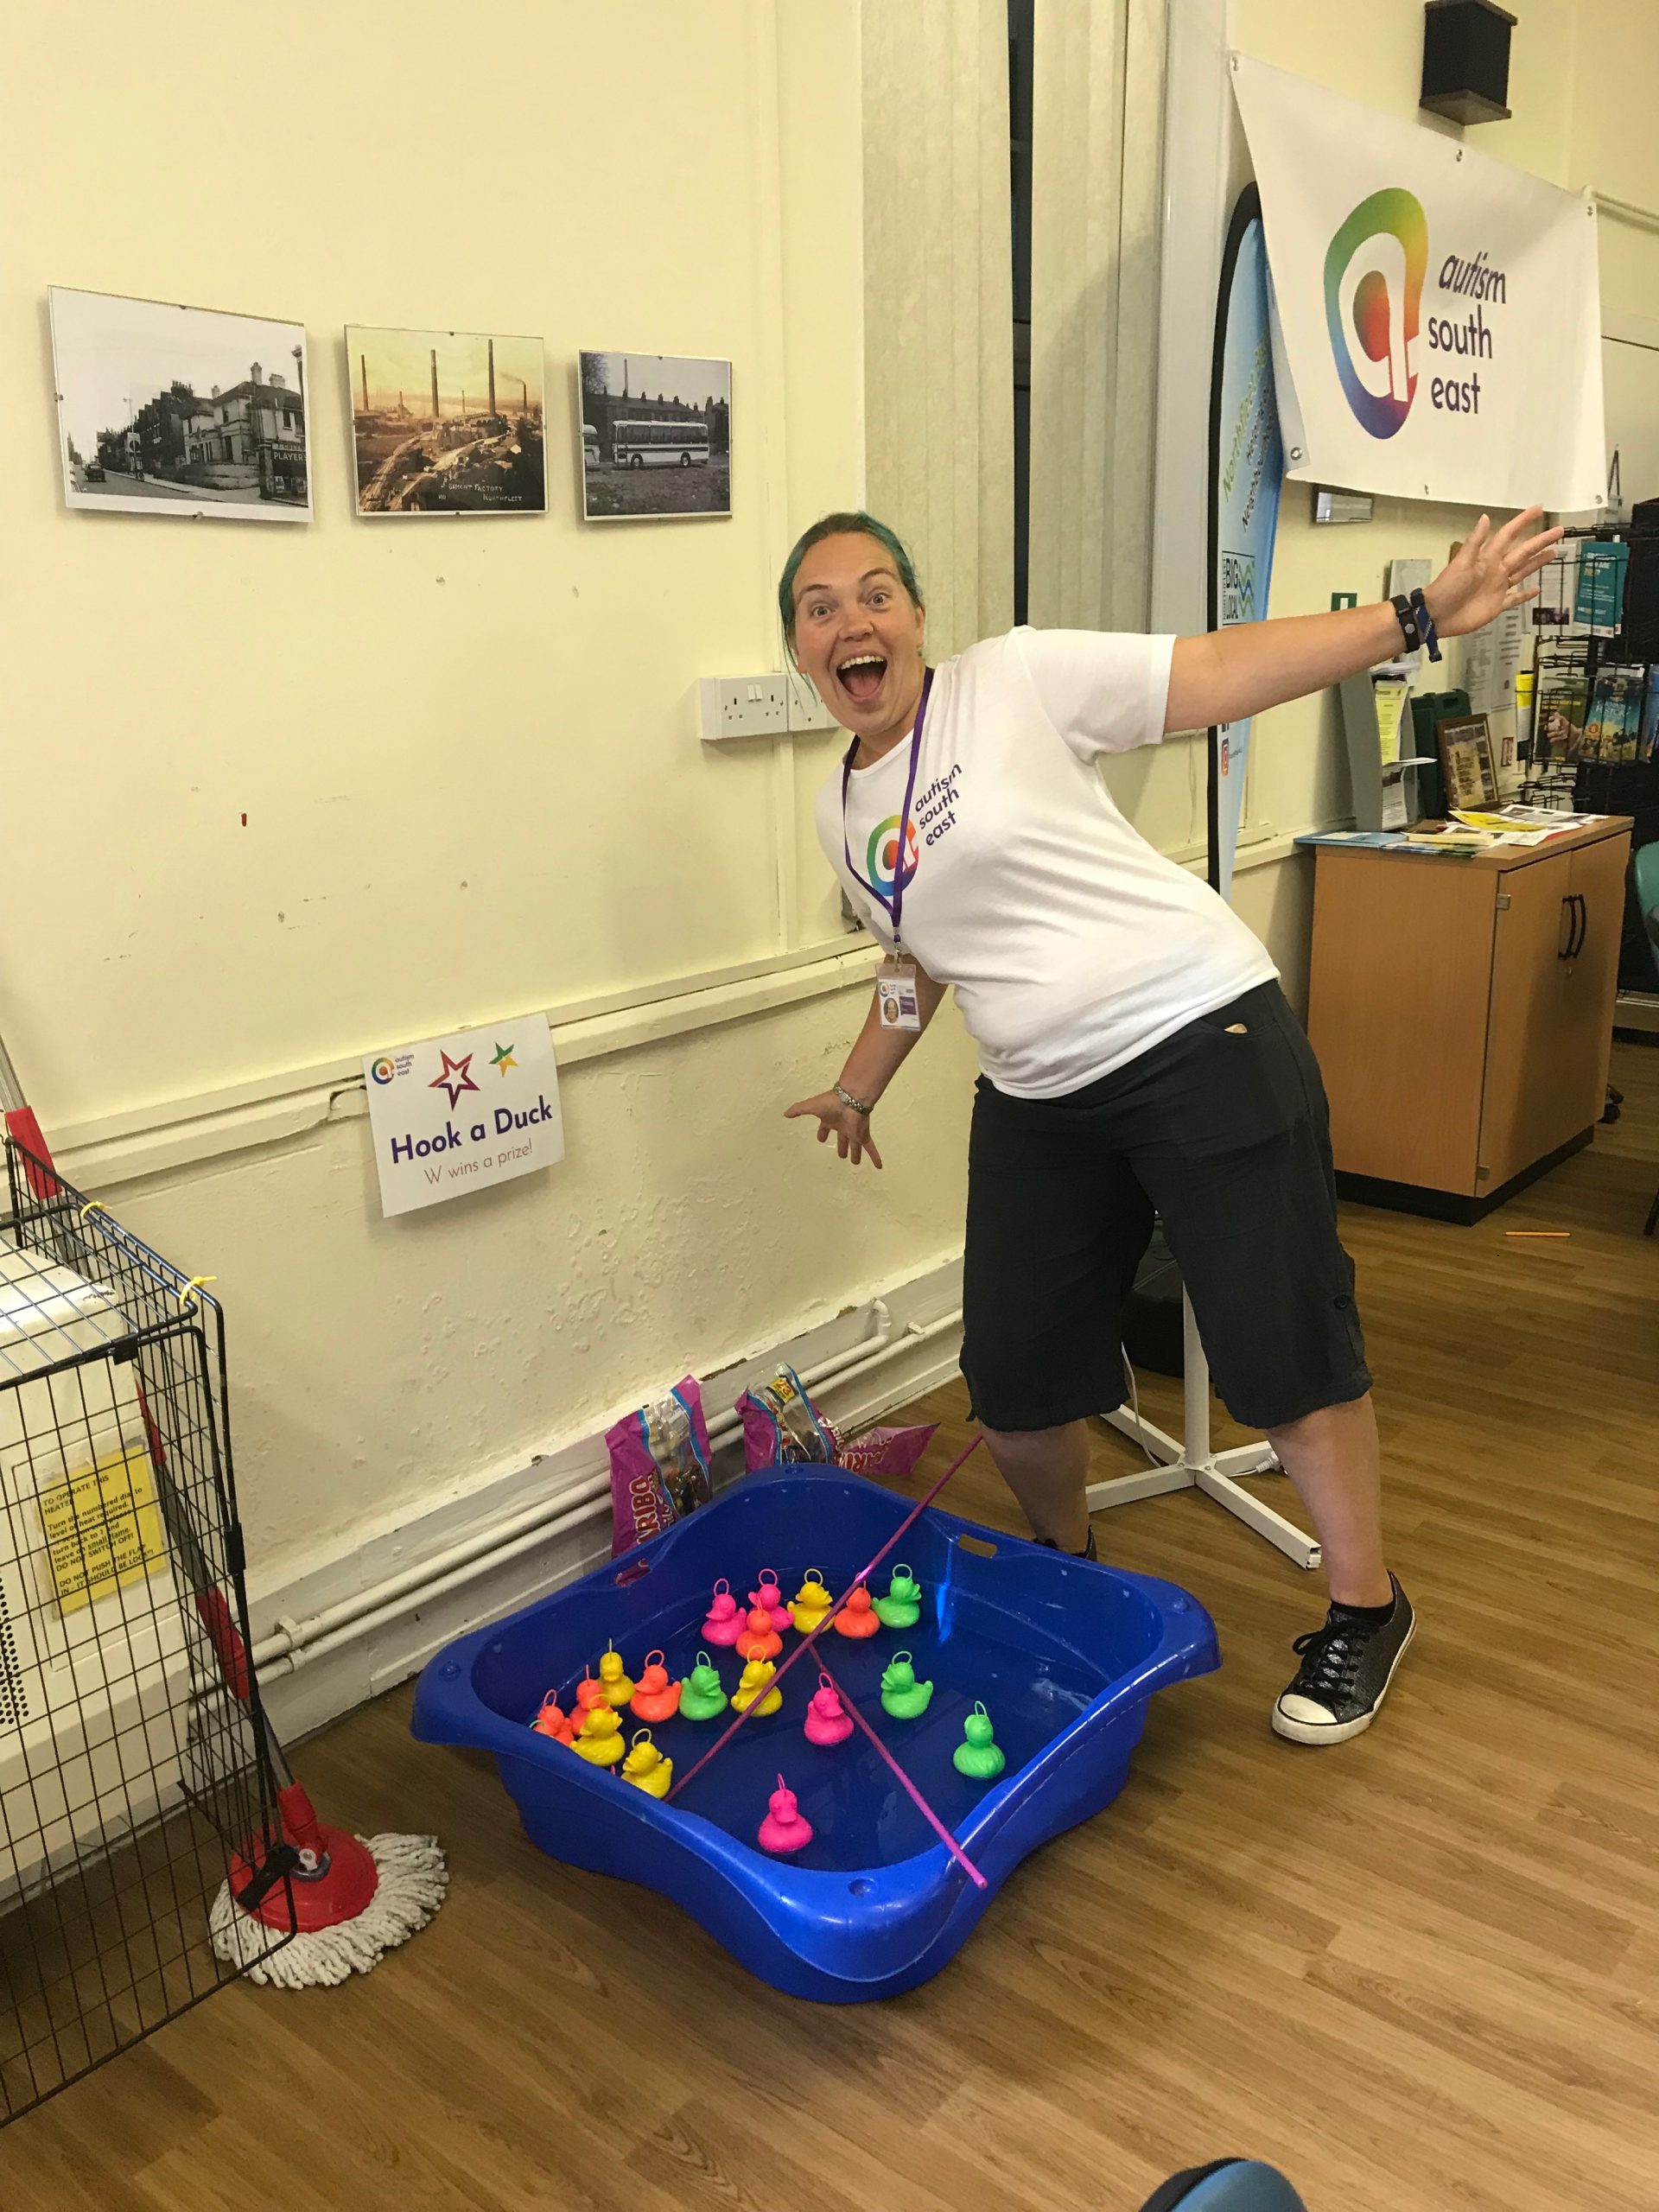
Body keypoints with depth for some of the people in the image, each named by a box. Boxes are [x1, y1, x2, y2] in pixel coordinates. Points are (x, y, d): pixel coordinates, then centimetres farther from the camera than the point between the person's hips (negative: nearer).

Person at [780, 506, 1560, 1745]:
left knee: (1281, 1339, -2)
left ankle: (1365, 1608, 19)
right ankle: (1068, 1563, 37)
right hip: (1039, 1103, 6)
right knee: (1013, 1370, 7)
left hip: (1201, 1039, -6)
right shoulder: (842, 816, 12)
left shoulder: (1015, 680, -6)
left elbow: (1224, 675, -10)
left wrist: (1422, 616, -17)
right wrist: (857, 1089, 32)